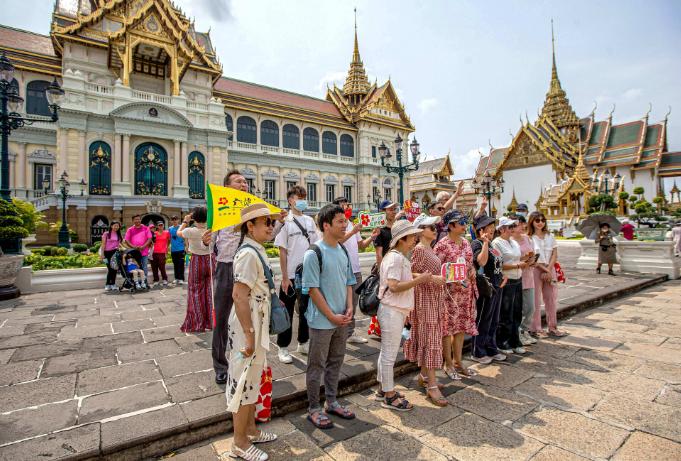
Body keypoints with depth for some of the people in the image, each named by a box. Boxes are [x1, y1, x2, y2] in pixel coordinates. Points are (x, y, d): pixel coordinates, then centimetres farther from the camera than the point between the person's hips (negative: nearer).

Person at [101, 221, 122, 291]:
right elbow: (103, 245, -2)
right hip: (108, 253, -3)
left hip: (115, 252, 3)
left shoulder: (118, 235, 13)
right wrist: (102, 255, -7)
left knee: (114, 269, 3)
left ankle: (113, 285, 11)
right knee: (110, 269, -3)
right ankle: (108, 285, 9)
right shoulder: (106, 234, 1)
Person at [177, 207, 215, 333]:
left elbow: (178, 232, 7)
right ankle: (211, 321, 21)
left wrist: (185, 221, 17)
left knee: (196, 292, 9)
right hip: (210, 260, 3)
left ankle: (197, 324, 14)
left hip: (197, 261, -3)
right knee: (210, 291, 12)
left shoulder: (191, 231, -14)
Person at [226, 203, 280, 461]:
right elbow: (239, 296, -26)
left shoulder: (256, 251, 7)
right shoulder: (249, 254, -21)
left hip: (257, 323, 9)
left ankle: (250, 430, 39)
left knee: (252, 379, 21)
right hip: (247, 326, -9)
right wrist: (249, 334, -24)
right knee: (244, 381, 6)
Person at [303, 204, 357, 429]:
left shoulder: (343, 251, 5)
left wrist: (349, 308, 0)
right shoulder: (314, 254, -16)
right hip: (322, 321, -7)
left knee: (335, 362, 19)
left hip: (342, 319, 7)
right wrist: (331, 316, -14)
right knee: (317, 365, 9)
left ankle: (332, 402, 37)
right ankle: (313, 409, 26)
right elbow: (312, 289, -16)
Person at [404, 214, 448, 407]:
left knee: (431, 338, 15)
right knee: (429, 339, -6)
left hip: (435, 298, 9)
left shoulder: (431, 249, 13)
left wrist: (442, 276, 9)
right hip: (425, 298, -9)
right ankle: (432, 386, 1)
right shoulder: (419, 249, -14)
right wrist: (432, 278, -25)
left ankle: (424, 375, 28)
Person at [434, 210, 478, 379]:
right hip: (449, 291, -7)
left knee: (462, 326, 14)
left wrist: (472, 270, 1)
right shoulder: (442, 244, -13)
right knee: (448, 327, 2)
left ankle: (458, 362, 28)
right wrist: (454, 279, -22)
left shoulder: (465, 242, 10)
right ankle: (448, 364, 18)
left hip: (466, 291, 7)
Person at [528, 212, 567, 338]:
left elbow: (555, 254, 4)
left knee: (551, 299, 10)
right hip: (535, 270, -5)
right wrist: (544, 269, -12)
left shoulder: (550, 236, 10)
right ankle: (535, 329, 7)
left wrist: (548, 270, -8)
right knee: (536, 300, -1)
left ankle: (552, 327, 22)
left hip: (550, 269, 5)